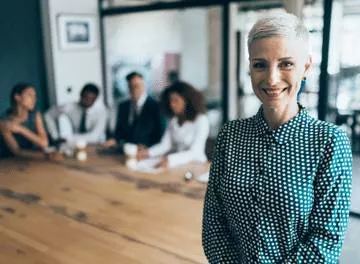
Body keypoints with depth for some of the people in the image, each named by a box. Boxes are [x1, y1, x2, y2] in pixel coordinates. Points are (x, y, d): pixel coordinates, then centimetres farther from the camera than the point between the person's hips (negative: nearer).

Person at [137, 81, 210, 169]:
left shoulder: (201, 120, -12)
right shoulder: (174, 120, 10)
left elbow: (194, 153, -20)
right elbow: (164, 145, 2)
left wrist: (171, 160, -35)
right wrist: (148, 152, -17)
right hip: (177, 164, 6)